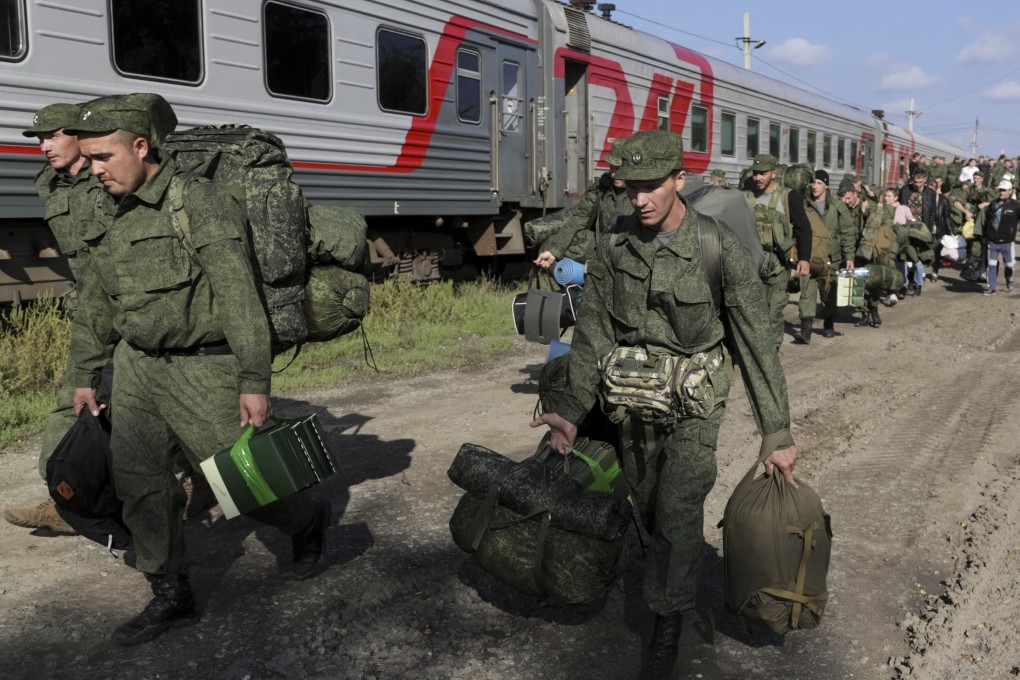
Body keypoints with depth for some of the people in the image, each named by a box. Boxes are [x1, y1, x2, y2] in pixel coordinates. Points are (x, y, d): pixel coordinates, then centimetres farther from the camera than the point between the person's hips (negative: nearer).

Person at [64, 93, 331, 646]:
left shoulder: (202, 203, -15)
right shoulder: (104, 218, 8)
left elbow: (239, 299, -19)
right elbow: (93, 307, 18)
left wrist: (255, 382, -20)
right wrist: (84, 376, 20)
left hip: (204, 368, -7)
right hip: (138, 367, 7)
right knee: (137, 482, 5)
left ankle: (308, 521, 32)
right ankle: (171, 596, 21)